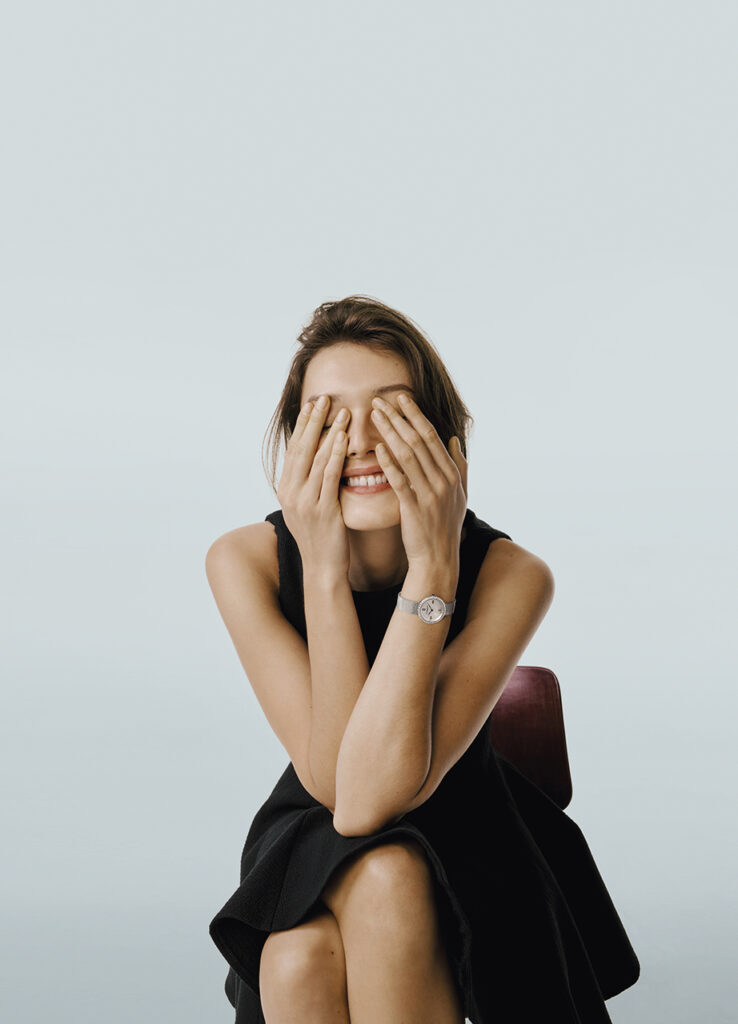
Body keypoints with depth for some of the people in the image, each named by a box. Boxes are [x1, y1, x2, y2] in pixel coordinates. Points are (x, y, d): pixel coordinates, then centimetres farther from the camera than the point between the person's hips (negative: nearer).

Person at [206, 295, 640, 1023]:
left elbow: (374, 799, -31)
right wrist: (324, 569, -33)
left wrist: (432, 566, -36)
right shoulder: (245, 561, -18)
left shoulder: (510, 575, -22)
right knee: (300, 963, -31)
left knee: (386, 877, -34)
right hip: (308, 848, 1)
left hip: (462, 835, 0)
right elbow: (334, 783, -26)